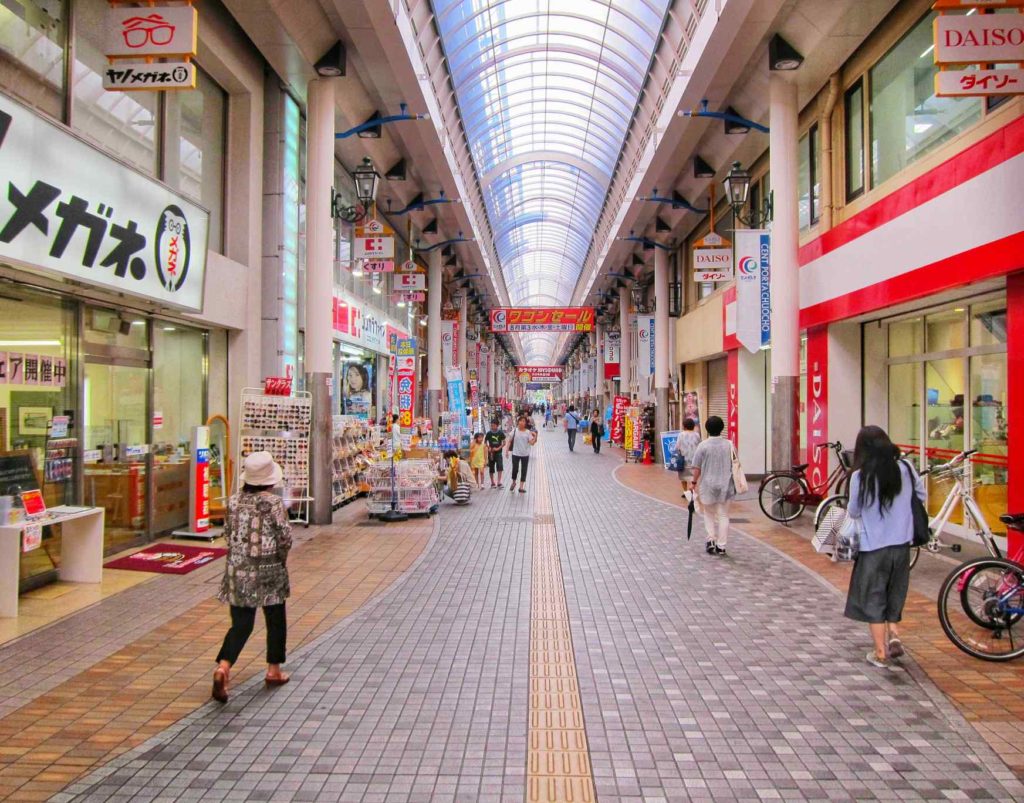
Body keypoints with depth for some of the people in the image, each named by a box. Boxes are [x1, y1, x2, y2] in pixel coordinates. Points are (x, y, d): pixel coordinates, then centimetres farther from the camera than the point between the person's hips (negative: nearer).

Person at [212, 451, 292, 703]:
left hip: (237, 570, 4)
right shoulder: (274, 502, -13)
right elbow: (285, 537, -12)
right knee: (275, 620, 15)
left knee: (241, 624, 8)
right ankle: (273, 670, 25)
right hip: (268, 571, -3)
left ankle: (223, 666, -12)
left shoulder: (234, 501, 1)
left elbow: (227, 534, 8)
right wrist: (281, 559, 7)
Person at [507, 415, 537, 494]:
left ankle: (521, 487, 13)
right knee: (515, 469, 3)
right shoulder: (514, 430, -3)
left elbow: (532, 443, -9)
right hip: (515, 454, 0)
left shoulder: (528, 432, -4)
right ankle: (513, 483, 31)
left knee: (523, 470, 4)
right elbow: (510, 441, 2)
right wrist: (507, 450, -4)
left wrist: (535, 437, -24)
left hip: (525, 454, 0)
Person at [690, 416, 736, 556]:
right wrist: (734, 483, 19)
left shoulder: (703, 445, -9)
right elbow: (734, 465, 7)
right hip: (725, 485, 2)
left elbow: (697, 468, -8)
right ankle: (721, 546, 9)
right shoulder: (729, 444, 0)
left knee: (709, 513, 15)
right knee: (723, 515, 8)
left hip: (708, 484, -2)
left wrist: (695, 482, 3)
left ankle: (711, 539, 1)